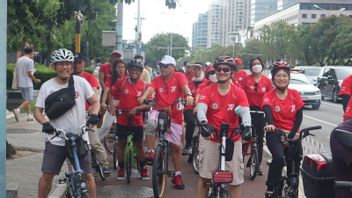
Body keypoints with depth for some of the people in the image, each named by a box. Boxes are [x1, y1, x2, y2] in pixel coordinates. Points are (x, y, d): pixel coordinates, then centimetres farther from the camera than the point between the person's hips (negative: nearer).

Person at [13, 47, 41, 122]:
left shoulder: (19, 60, 11)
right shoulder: (30, 61, -12)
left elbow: (17, 72, 14)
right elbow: (29, 73, -16)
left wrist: (17, 83, 21)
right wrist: (36, 80, -3)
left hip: (20, 84, 8)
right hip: (27, 83, -8)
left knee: (26, 99, 15)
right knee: (29, 100, -4)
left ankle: (29, 115, 17)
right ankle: (18, 110, -21)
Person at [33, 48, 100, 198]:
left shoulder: (81, 82, -2)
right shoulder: (47, 86, -2)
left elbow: (95, 102, 5)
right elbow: (37, 110, 1)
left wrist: (93, 115, -16)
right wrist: (45, 123, -19)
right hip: (55, 140, 0)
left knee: (87, 174, 4)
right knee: (47, 175, 0)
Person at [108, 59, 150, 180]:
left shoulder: (144, 85, -7)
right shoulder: (121, 82, -8)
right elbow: (110, 93, 2)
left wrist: (136, 109, -21)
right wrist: (112, 105, -11)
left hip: (137, 120, 0)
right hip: (122, 118, 0)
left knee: (139, 145, 8)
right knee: (122, 143, 9)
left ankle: (143, 169, 21)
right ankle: (121, 169, 21)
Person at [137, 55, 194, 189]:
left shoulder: (179, 76, -6)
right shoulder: (157, 79, 1)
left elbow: (185, 86, -26)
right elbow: (150, 88, -18)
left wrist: (189, 95, -49)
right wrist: (144, 96, -41)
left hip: (174, 116, -1)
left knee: (176, 147, 6)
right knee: (150, 123, -35)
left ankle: (177, 175, 21)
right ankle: (151, 153, -21)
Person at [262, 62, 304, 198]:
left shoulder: (295, 94, 2)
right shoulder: (268, 96, -5)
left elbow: (299, 116, -3)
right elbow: (267, 111, -25)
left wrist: (291, 136, -14)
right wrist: (270, 124, -47)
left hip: (293, 135, 3)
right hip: (275, 133, -3)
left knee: (295, 164, -1)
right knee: (278, 158, -27)